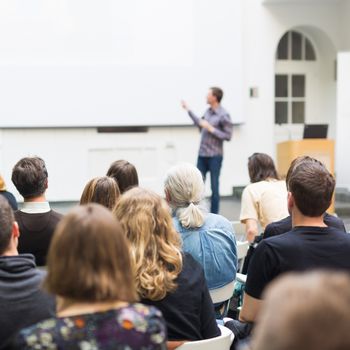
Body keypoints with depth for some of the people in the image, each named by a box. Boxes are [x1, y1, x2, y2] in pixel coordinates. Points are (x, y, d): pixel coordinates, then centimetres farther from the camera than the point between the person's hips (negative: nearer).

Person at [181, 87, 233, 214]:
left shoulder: (223, 115, -13)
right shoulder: (208, 111, 6)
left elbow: (228, 136, -14)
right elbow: (200, 125, 22)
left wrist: (211, 129, -18)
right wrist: (188, 110, 23)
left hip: (215, 156, -6)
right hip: (202, 154, 6)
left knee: (214, 186, 2)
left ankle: (214, 215, 11)